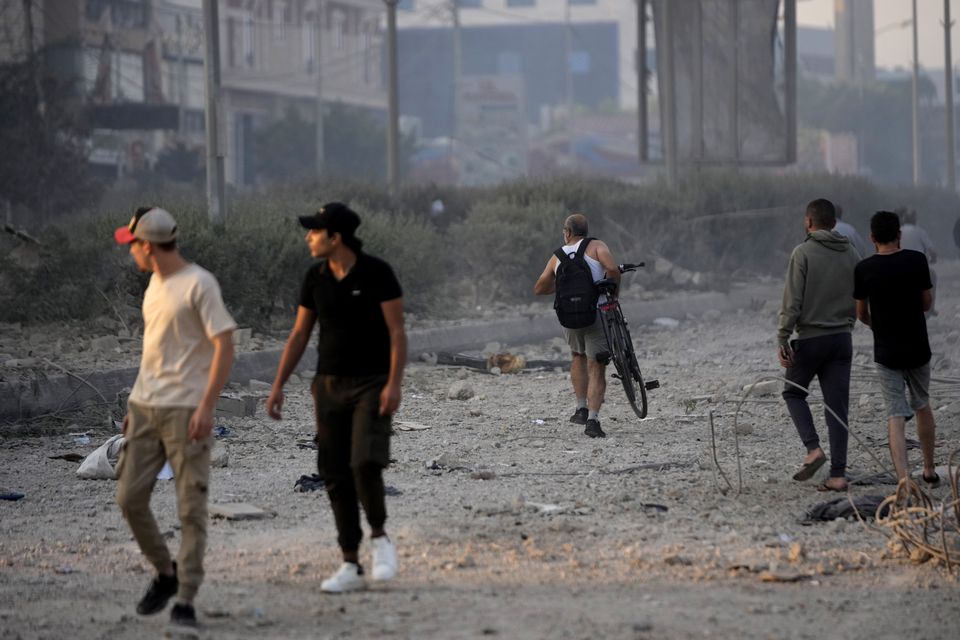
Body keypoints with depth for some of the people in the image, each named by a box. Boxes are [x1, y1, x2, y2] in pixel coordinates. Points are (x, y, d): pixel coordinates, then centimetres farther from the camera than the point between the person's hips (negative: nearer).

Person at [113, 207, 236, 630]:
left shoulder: (199, 285, -12)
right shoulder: (155, 283, 13)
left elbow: (225, 346, -15)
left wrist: (206, 407, -20)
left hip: (186, 411, -8)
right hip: (145, 408, 8)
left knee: (191, 507, -5)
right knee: (129, 497, 4)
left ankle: (184, 600, -1)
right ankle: (165, 575, 23)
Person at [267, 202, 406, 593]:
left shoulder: (377, 273, -11)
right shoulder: (316, 278, 4)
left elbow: (397, 332, -11)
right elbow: (299, 335, 9)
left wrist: (394, 384, -21)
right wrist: (278, 385, 4)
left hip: (371, 384, -5)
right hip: (330, 385, 5)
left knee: (365, 465, -22)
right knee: (336, 476, 2)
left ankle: (379, 537, 3)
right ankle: (351, 567, 7)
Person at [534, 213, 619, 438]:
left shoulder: (558, 256, 12)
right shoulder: (596, 246, 2)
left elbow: (539, 288, 17)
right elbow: (612, 269, -17)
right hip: (596, 313, -3)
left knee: (577, 356, 29)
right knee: (596, 369, 2)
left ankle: (581, 409, 25)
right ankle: (592, 420, -10)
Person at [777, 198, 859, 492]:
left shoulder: (803, 253, -9)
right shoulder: (851, 254, 7)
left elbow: (792, 302, -13)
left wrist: (782, 339, -10)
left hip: (810, 338, -4)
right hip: (842, 338, 4)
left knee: (794, 392, 16)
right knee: (837, 404, 6)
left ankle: (813, 448, -4)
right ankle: (838, 474, 2)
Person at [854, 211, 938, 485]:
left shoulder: (864, 269, -7)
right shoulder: (916, 260, -8)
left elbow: (861, 314, 5)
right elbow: (927, 303, 0)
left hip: (886, 352, -1)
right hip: (918, 347, 1)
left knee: (895, 415, -1)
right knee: (922, 405, 21)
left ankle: (903, 479, -14)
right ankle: (929, 469, 30)